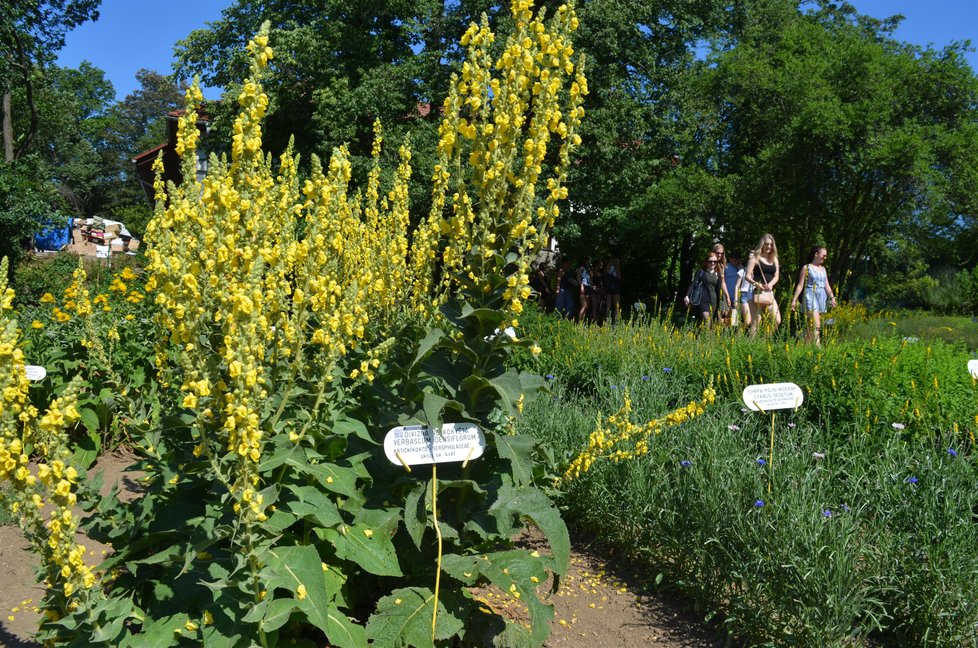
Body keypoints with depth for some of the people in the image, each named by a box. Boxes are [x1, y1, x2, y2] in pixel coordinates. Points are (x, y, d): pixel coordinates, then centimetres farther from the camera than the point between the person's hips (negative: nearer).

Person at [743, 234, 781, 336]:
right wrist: (756, 284, -23)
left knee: (777, 321, -6)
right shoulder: (755, 258, 1)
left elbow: (776, 276, 10)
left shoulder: (774, 259, 16)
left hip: (770, 293, 5)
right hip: (758, 293, -5)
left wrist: (770, 284, -11)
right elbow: (747, 276, -5)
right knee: (755, 321, -5)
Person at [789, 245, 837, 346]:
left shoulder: (823, 269, 16)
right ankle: (817, 345, -23)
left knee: (811, 326, 8)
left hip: (821, 298, 6)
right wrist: (794, 299, -10)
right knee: (816, 325, -18)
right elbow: (800, 285, -4)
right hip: (811, 297, -6)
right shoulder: (806, 268, -2)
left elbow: (827, 285, 17)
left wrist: (832, 297, 4)